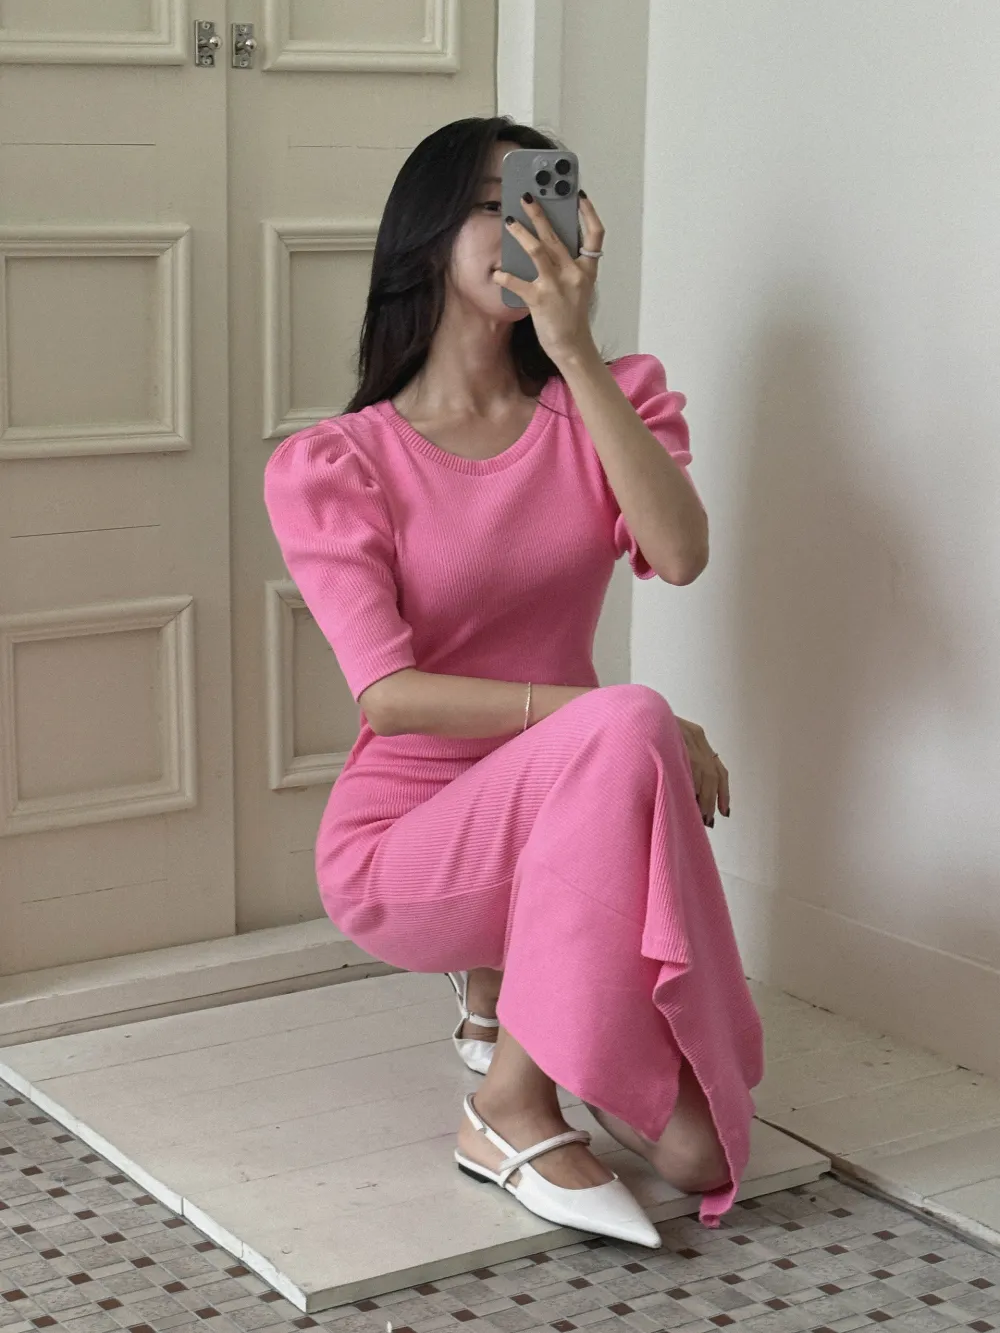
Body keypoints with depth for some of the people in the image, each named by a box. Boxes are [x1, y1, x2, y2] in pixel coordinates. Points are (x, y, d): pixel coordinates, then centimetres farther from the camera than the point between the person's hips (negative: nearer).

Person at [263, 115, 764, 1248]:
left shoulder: (604, 403, 5)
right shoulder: (332, 464, -7)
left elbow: (679, 554, -16)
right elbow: (388, 693, -17)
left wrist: (574, 351, -20)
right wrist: (608, 717, -26)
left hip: (567, 825, 4)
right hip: (403, 836, -4)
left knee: (699, 1156, -14)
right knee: (626, 733, -35)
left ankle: (510, 978, 16)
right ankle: (511, 1106, -22)